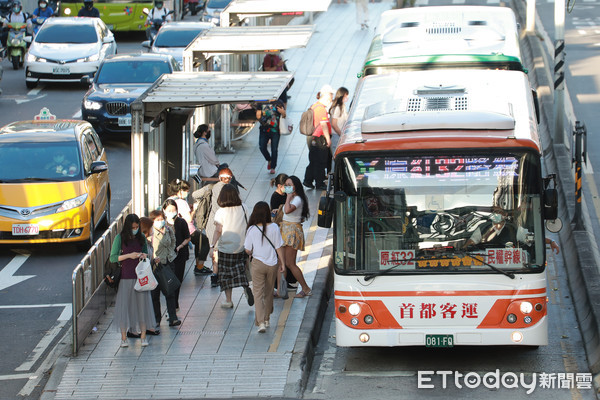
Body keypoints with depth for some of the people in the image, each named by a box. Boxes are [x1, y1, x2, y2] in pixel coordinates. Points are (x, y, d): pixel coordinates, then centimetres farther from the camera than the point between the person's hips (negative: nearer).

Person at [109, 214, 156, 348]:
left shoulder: (141, 237, 7)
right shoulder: (120, 238, -4)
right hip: (125, 276, -3)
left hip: (140, 276, 3)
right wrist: (129, 255, -17)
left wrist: (145, 256, -3)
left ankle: (143, 336, 8)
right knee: (124, 305, -1)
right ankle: (123, 337, 7)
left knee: (142, 304, 1)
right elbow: (113, 258, -6)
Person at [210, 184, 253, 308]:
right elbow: (247, 226, 5)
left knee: (226, 274, 8)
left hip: (225, 247, -3)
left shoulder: (221, 212, -13)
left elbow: (218, 231, -17)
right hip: (241, 246, 3)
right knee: (240, 269, 18)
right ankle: (246, 287, -9)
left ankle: (228, 300, 13)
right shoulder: (243, 208, -3)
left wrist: (213, 245, -13)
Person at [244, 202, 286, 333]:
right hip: (272, 263, 2)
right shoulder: (274, 228, -9)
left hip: (257, 264, -2)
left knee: (258, 294, 2)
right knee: (269, 292, 19)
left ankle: (261, 322, -12)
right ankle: (267, 319, 31)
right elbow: (279, 247, -4)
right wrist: (282, 263, 6)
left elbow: (248, 251, -6)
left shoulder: (252, 230, -12)